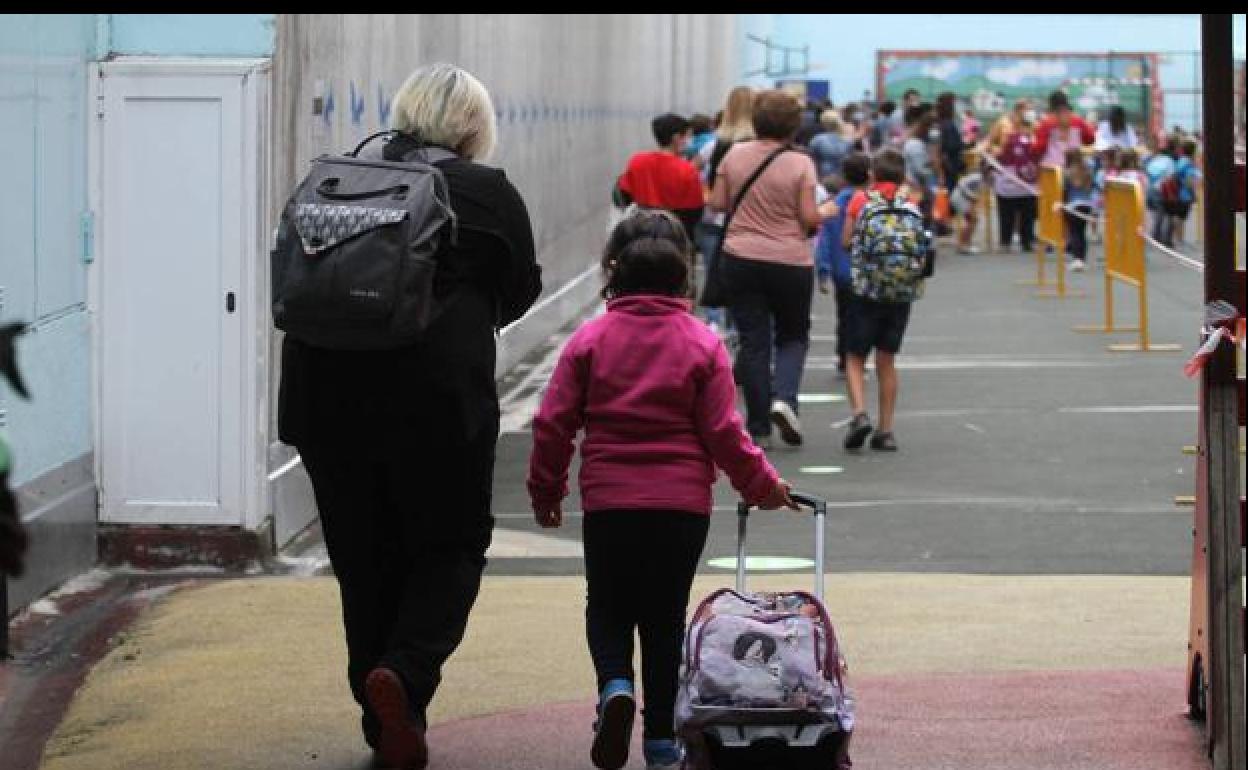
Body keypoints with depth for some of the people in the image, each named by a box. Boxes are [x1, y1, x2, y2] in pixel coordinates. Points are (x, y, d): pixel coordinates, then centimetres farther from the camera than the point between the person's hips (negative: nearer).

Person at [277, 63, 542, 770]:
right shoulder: (489, 194, -1)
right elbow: (519, 293, 10)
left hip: (325, 389, 4)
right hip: (438, 392, -4)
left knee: (363, 554, 13)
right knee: (452, 544, 11)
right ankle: (404, 671, -12)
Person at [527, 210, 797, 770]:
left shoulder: (590, 340, -3)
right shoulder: (702, 345, -4)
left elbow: (553, 423, -2)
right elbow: (724, 432, -5)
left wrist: (546, 493, 12)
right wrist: (763, 485, 10)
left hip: (607, 505, 0)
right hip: (683, 506, 0)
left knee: (607, 609, 15)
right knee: (665, 618, 11)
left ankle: (616, 684, -14)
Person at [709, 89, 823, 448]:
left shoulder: (735, 155, -2)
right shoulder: (800, 164, -11)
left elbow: (717, 203, 3)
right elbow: (809, 217, -13)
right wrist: (823, 215, 8)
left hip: (741, 257, 2)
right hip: (790, 260, -2)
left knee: (753, 341, 7)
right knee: (794, 336, 16)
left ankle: (759, 429, 6)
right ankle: (784, 398, -9)